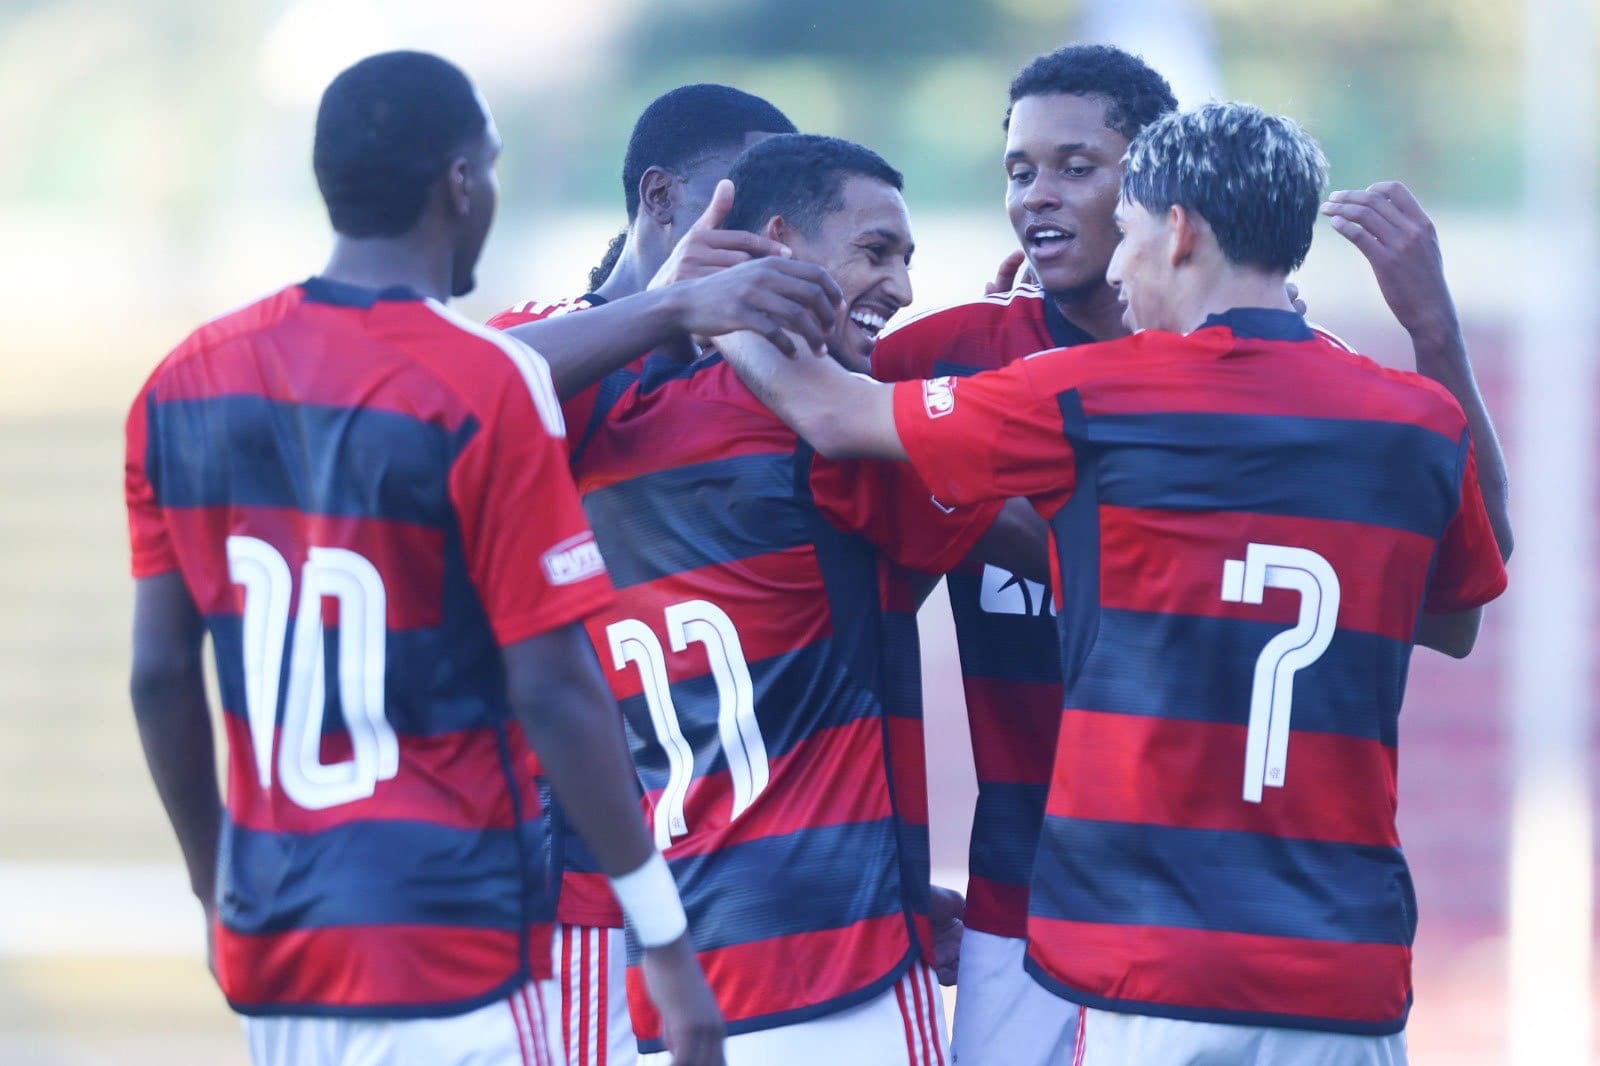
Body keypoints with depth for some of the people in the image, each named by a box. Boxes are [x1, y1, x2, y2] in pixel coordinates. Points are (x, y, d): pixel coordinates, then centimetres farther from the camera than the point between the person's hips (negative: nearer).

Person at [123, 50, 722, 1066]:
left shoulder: (186, 384, 5)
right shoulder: (484, 385, -11)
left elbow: (160, 674, 8)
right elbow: (552, 692, -12)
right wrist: (668, 945, -6)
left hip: (271, 944, 6)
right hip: (451, 950, -6)